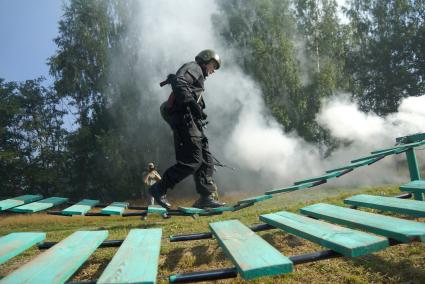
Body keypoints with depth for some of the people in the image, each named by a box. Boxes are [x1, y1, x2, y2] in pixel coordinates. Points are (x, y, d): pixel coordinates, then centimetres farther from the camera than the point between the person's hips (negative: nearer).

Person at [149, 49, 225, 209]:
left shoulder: (199, 76, 31)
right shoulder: (193, 68, 2)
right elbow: (179, 84, -19)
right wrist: (193, 105, -25)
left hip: (190, 120, 10)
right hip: (183, 116, -10)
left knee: (206, 159, 5)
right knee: (192, 160, -14)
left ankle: (206, 197, 6)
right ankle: (159, 189, -6)